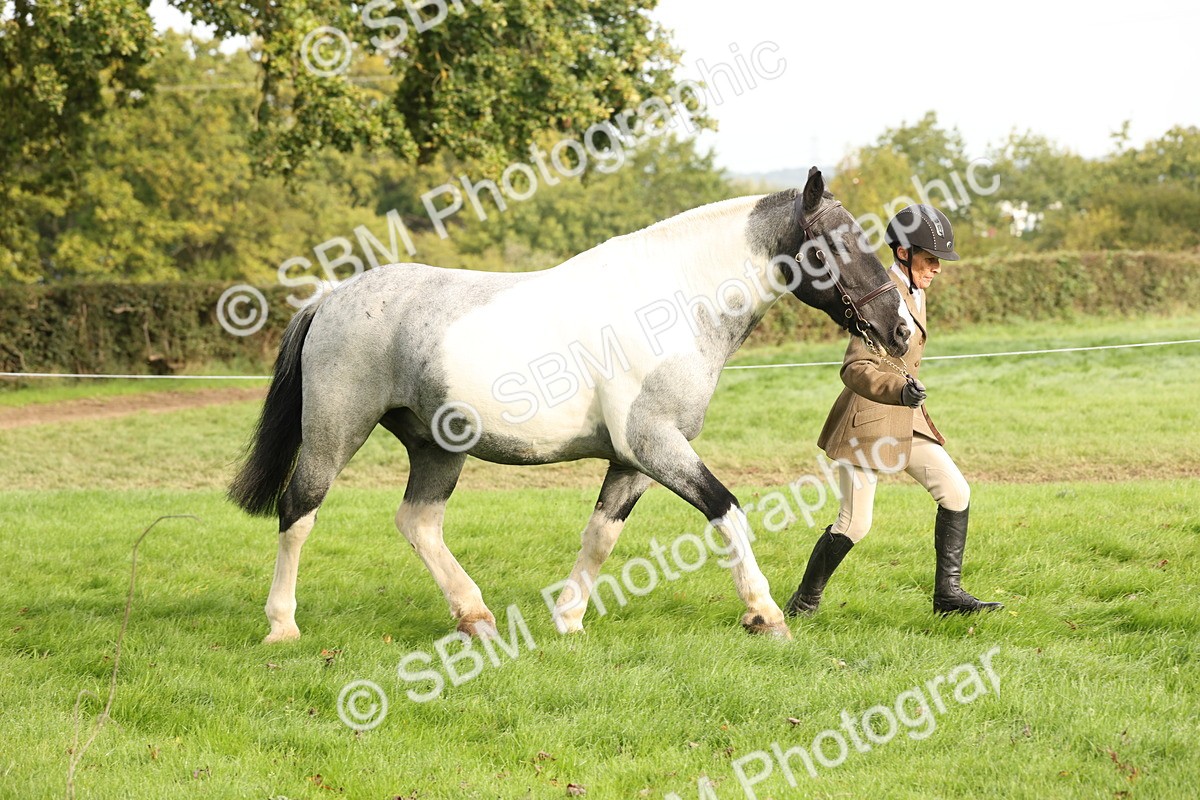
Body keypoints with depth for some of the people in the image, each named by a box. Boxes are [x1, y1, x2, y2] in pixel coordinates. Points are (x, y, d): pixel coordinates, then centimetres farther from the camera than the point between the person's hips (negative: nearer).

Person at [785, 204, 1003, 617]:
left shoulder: (914, 292, 11)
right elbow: (855, 369, -29)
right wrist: (900, 390, -44)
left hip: (907, 419, 9)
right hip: (868, 418, -9)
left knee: (956, 492, -4)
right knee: (854, 524, -4)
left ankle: (947, 593, 3)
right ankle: (805, 599, 16)